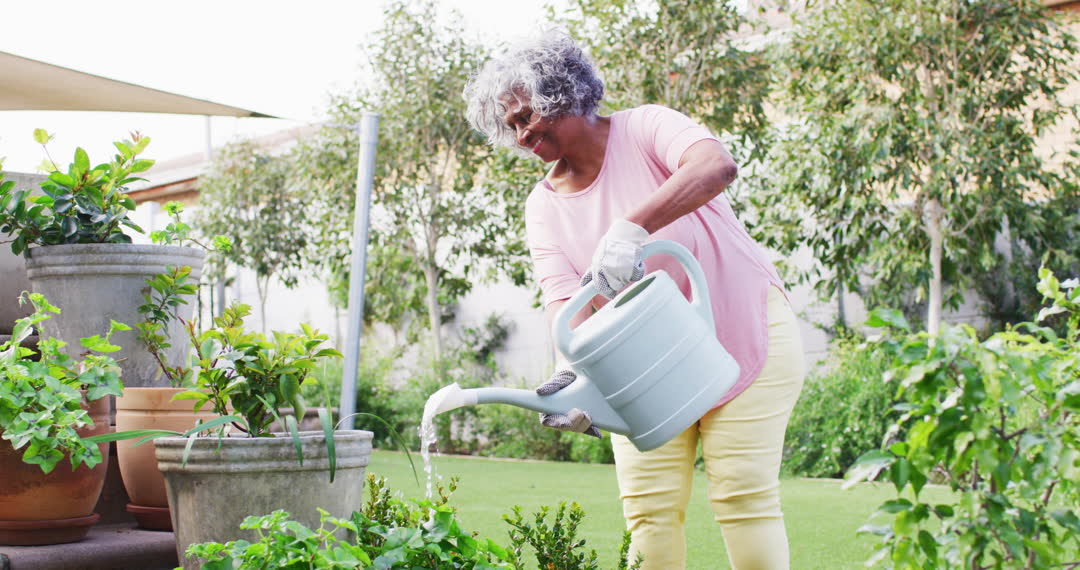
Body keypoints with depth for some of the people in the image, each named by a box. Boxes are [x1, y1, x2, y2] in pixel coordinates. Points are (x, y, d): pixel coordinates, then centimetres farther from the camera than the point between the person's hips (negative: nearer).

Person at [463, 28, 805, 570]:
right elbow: (566, 301, -11)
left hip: (744, 332, -4)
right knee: (648, 507, -3)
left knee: (744, 495, -8)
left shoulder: (643, 129, -13)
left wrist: (631, 227, -47)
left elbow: (717, 165, -34)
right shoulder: (544, 206, 0)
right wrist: (572, 371, -33)